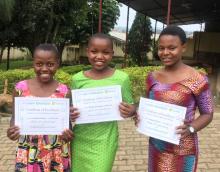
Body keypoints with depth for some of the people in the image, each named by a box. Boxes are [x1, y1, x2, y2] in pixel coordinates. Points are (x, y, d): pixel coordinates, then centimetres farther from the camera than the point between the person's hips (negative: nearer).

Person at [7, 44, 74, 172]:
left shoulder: (64, 91, -7)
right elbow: (15, 117, 4)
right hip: (28, 153, 1)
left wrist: (69, 134, -18)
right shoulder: (21, 88, -5)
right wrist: (12, 130, -17)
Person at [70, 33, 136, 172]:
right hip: (80, 140, 3)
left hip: (105, 141, -2)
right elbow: (70, 108, 6)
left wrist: (129, 111, -22)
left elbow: (130, 106, 0)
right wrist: (69, 114, -15)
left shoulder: (121, 78, -9)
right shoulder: (78, 79, -3)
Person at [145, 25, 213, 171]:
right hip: (156, 145, 4)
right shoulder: (152, 77, 0)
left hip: (183, 149, -4)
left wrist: (191, 128, -22)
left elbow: (207, 113, -6)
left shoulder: (197, 79, -14)